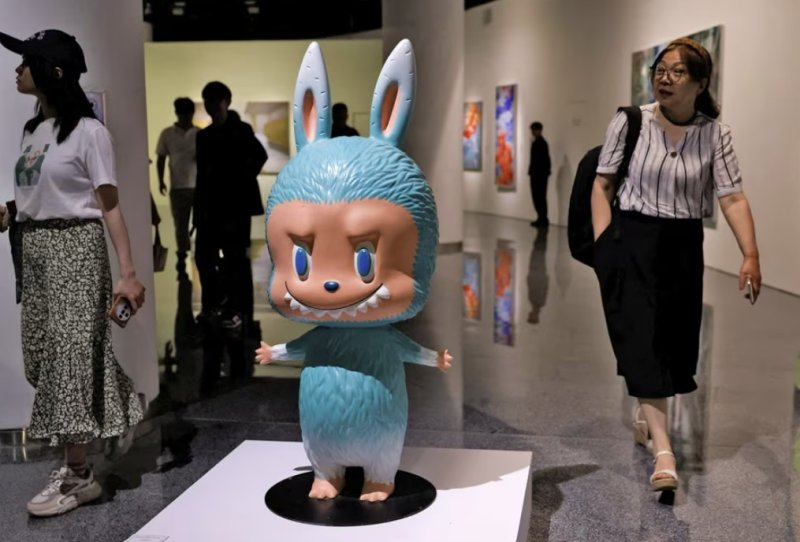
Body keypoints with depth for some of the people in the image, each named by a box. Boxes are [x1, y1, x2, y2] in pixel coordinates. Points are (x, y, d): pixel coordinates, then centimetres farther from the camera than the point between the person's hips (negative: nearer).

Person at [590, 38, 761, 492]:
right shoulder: (630, 121, -6)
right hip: (631, 239, -3)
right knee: (643, 339, -10)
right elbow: (603, 186, -1)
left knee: (675, 340, 12)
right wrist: (605, 244, -9)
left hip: (684, 246, 3)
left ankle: (646, 414, 39)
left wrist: (751, 254, -18)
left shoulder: (715, 134, -1)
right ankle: (663, 450, -10)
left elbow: (732, 198, -7)